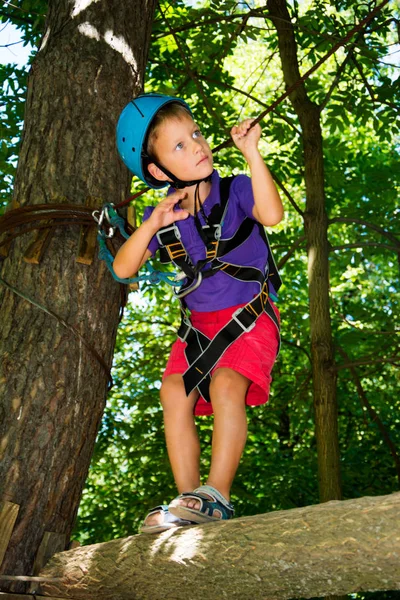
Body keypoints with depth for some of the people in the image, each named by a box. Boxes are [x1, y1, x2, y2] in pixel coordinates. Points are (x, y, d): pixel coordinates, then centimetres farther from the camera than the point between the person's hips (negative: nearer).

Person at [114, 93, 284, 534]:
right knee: (175, 394, -14)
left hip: (250, 314, -4)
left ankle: (216, 496, -26)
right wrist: (152, 225, -14)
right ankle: (189, 502, -11)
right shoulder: (163, 214, 4)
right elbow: (123, 269, 0)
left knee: (226, 384, -28)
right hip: (199, 323, 4)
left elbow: (272, 215, -28)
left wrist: (251, 153, -26)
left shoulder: (235, 191, -6)